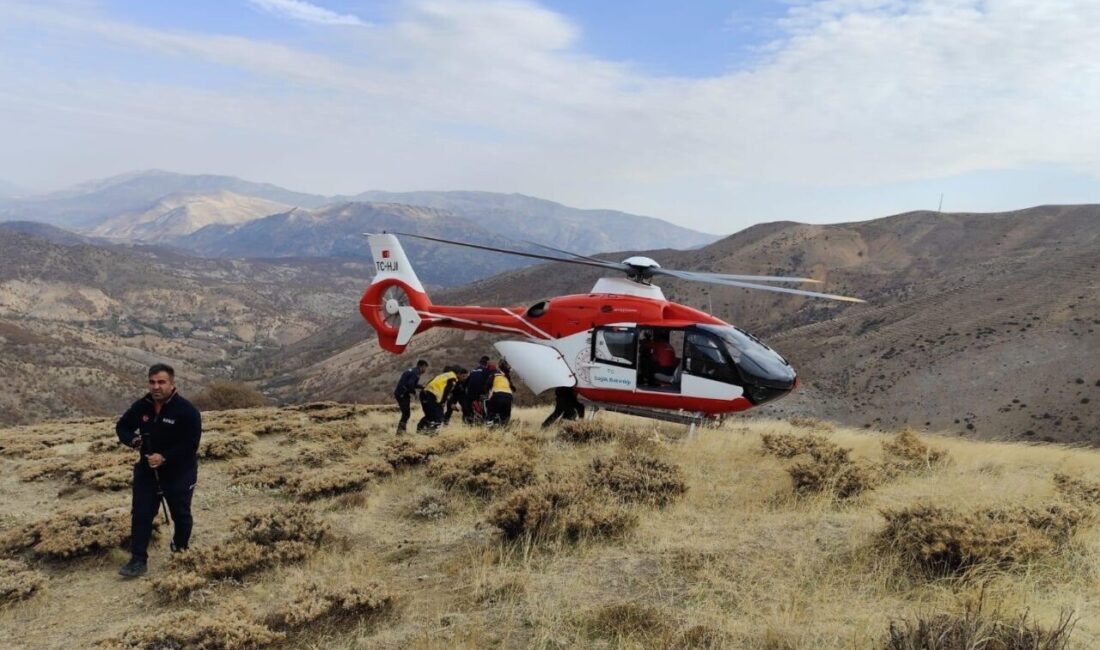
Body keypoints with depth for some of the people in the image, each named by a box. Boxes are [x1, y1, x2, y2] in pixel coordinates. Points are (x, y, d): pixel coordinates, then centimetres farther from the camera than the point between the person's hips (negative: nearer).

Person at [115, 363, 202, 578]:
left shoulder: (187, 411, -21)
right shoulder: (141, 406, -5)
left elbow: (190, 445, -22)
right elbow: (122, 427, 8)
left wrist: (164, 458, -30)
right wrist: (132, 439, -15)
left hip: (179, 473, -4)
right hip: (147, 471, 4)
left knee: (181, 515, 13)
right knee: (141, 515, 1)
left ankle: (180, 553, 36)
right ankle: (138, 560, 8)